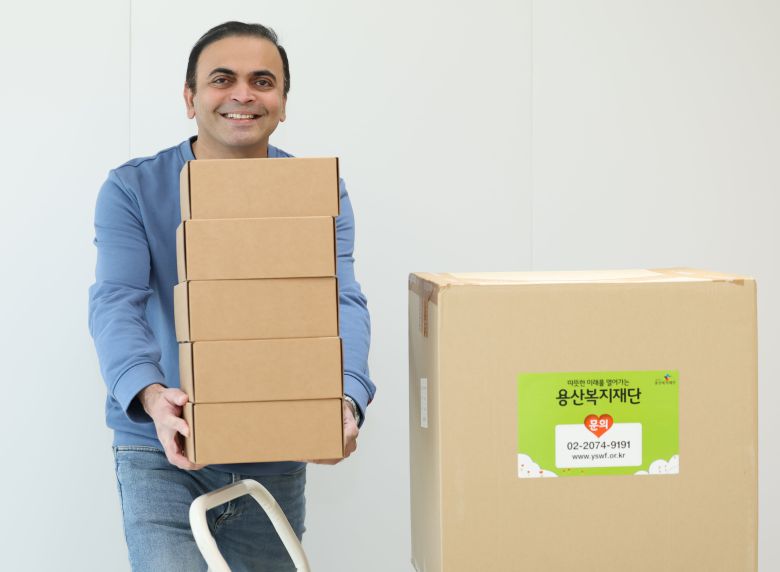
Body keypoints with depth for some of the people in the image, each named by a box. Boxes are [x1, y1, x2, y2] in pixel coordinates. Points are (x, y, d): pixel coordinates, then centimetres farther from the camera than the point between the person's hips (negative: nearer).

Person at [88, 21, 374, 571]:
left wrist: (346, 398, -34)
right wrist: (151, 396, -38)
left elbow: (341, 303, -14)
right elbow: (115, 303, -17)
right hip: (162, 453, -2)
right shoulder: (133, 190, -5)